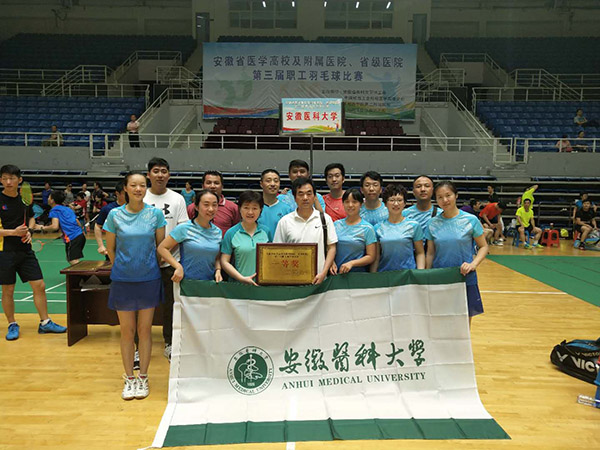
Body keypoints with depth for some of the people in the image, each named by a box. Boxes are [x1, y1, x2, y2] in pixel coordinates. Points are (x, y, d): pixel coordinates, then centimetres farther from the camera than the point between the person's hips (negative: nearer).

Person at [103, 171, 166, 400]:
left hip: (149, 279, 0)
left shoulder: (155, 213, -4)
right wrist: (122, 267, 10)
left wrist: (153, 266, 7)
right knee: (127, 331, 8)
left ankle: (143, 378, 22)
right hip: (123, 280, 0)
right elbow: (110, 248, 7)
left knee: (145, 330, 8)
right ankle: (129, 378, 22)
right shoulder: (115, 215, -3)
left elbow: (161, 245, 5)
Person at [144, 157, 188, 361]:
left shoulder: (177, 199, 4)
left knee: (170, 303, 8)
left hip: (171, 261, 0)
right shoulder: (140, 199, 3)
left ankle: (169, 344, 22)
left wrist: (165, 251, -9)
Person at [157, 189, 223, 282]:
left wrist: (218, 270, -3)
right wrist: (178, 267, -17)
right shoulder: (184, 228, -10)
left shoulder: (218, 232, 5)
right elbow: (162, 248, -8)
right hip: (186, 281, -4)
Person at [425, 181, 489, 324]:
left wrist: (473, 264, -14)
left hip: (465, 279, -1)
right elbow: (430, 253, 9)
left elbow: (483, 246, 3)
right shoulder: (433, 223, 2)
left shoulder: (470, 220, -4)